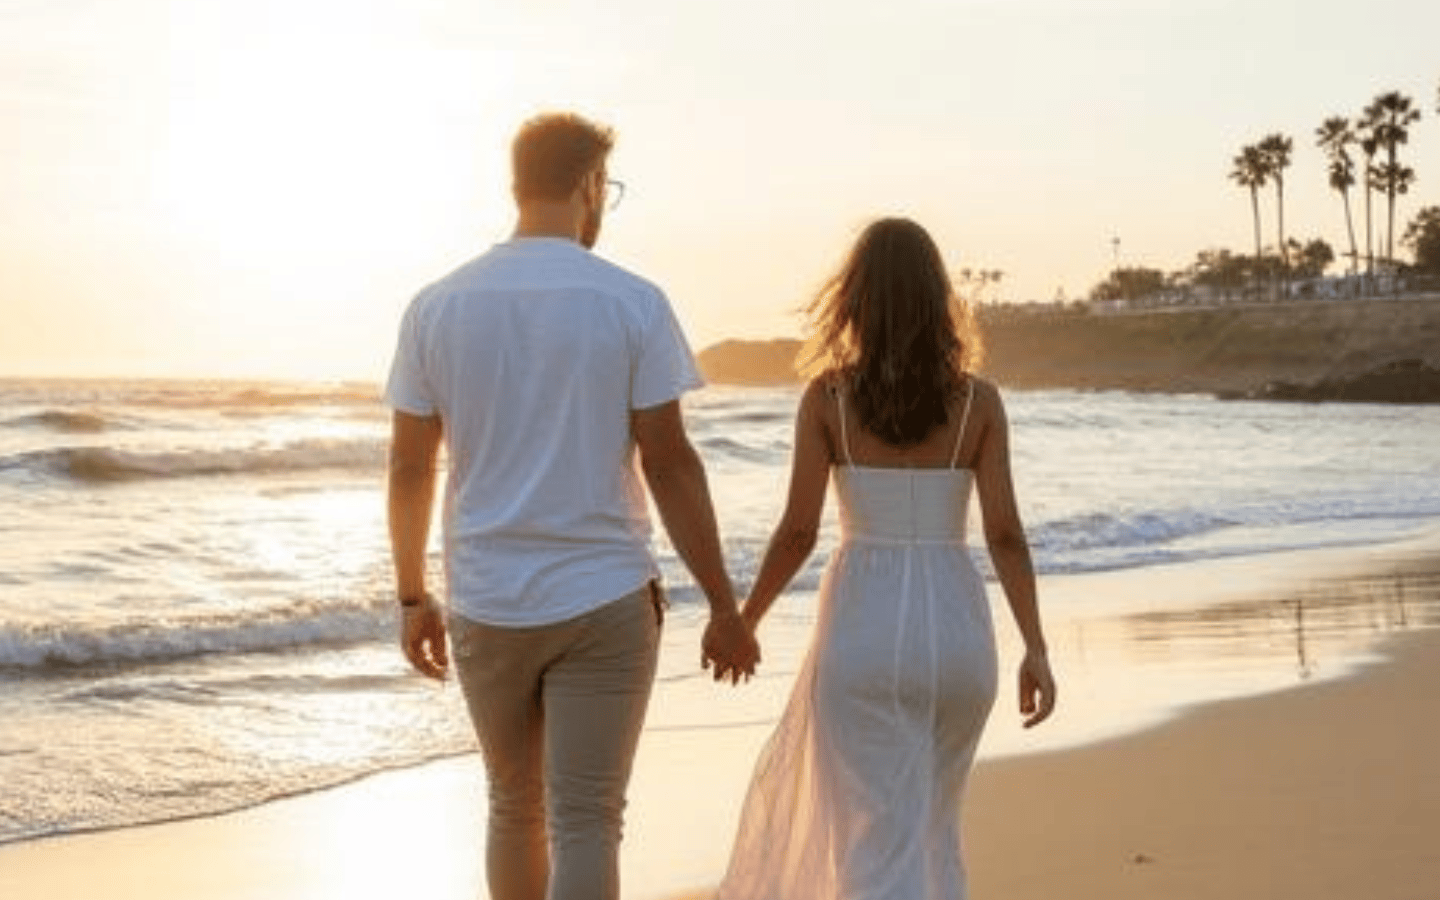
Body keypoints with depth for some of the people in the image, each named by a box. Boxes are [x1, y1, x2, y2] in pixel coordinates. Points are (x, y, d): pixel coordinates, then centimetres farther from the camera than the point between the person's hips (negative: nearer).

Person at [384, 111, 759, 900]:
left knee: (514, 809, 20)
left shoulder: (437, 306, 1)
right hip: (602, 601, -3)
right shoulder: (632, 302, -7)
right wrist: (724, 608, -1)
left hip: (486, 605, 3)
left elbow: (409, 465, 4)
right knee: (584, 824, 0)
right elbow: (669, 463, -8)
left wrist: (412, 599, 16)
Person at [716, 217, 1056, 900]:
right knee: (929, 815, 25)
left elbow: (798, 531, -4)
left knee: (886, 839, 1)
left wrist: (743, 621, 9)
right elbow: (1004, 532, -5)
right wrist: (1036, 649, -3)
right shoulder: (978, 400, 0)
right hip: (954, 627, 2)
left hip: (862, 626, -2)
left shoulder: (826, 396, -4)